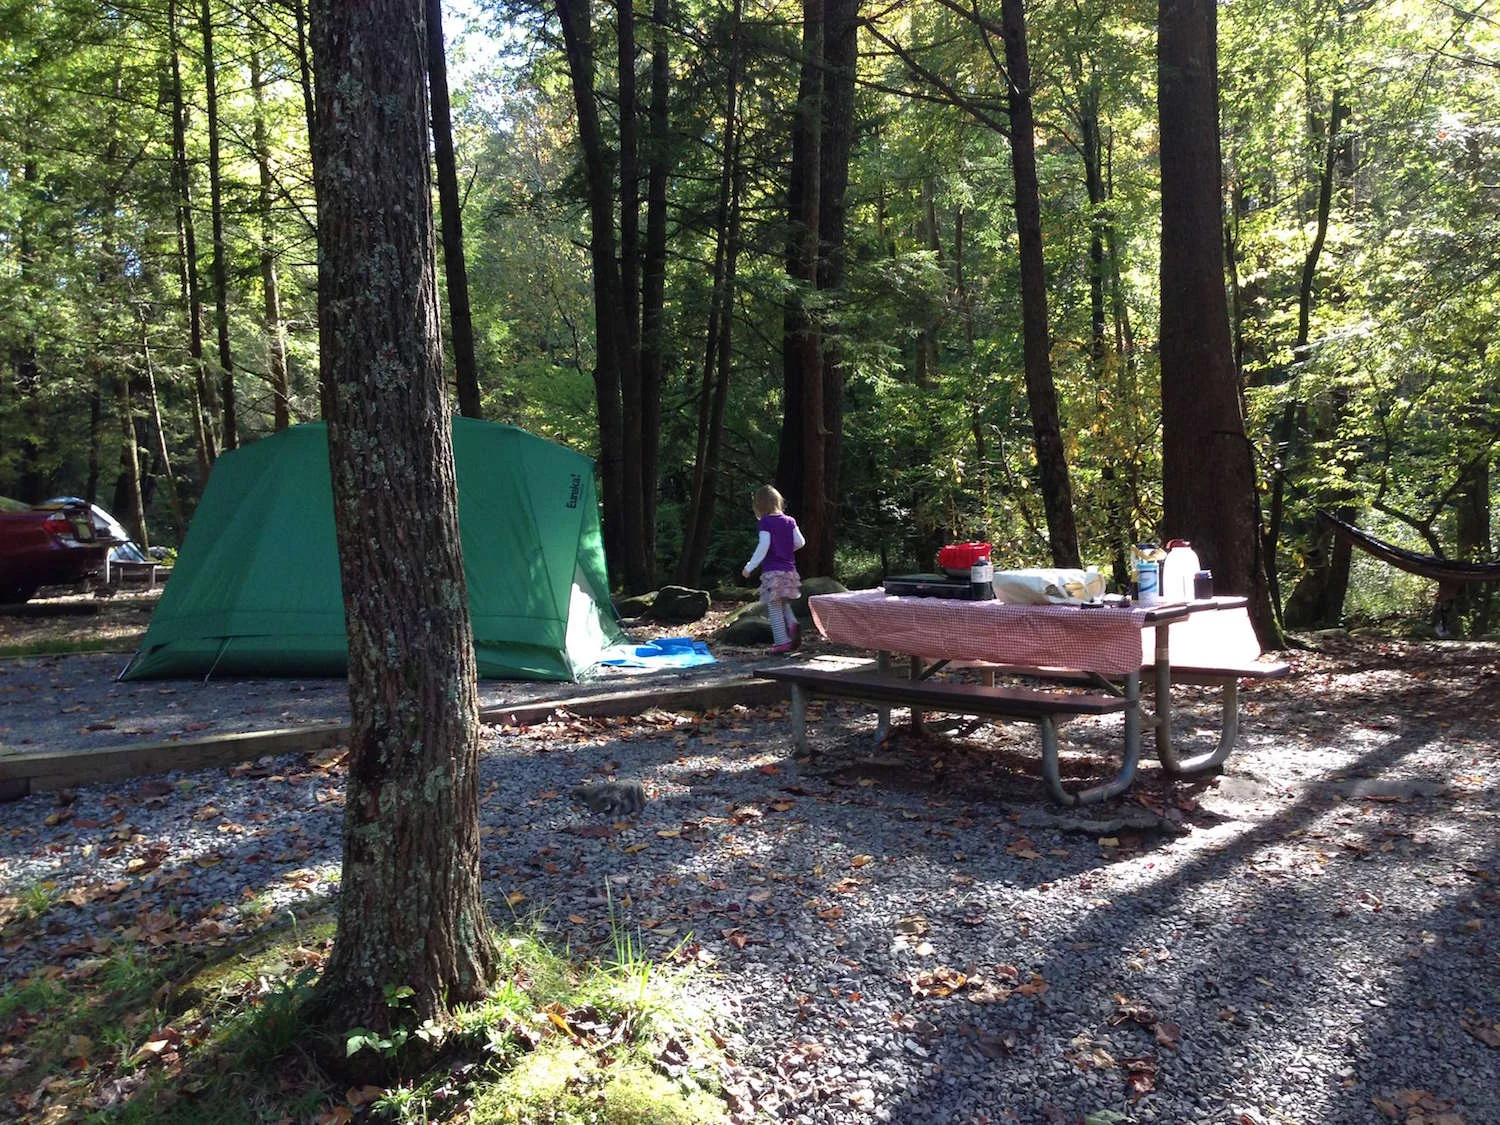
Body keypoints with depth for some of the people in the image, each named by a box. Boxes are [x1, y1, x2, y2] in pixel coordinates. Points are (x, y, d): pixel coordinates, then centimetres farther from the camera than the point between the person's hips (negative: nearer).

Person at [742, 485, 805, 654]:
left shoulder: (765, 522, -9)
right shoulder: (789, 521, 7)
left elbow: (763, 546, -17)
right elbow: (800, 542, 4)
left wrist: (749, 567, -13)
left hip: (771, 571, -6)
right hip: (789, 569, 6)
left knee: (774, 608, 1)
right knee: (784, 602, 22)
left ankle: (782, 641, -1)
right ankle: (792, 622, -5)